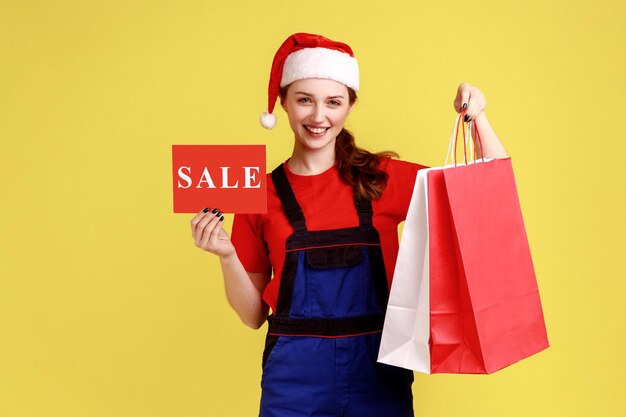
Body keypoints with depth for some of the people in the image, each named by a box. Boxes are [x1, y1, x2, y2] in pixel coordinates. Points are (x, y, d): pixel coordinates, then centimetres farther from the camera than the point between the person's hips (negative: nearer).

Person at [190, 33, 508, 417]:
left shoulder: (383, 179, 0)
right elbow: (254, 315, 6)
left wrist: (477, 117, -10)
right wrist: (227, 256, -10)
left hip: (378, 372, 0)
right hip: (294, 379, 0)